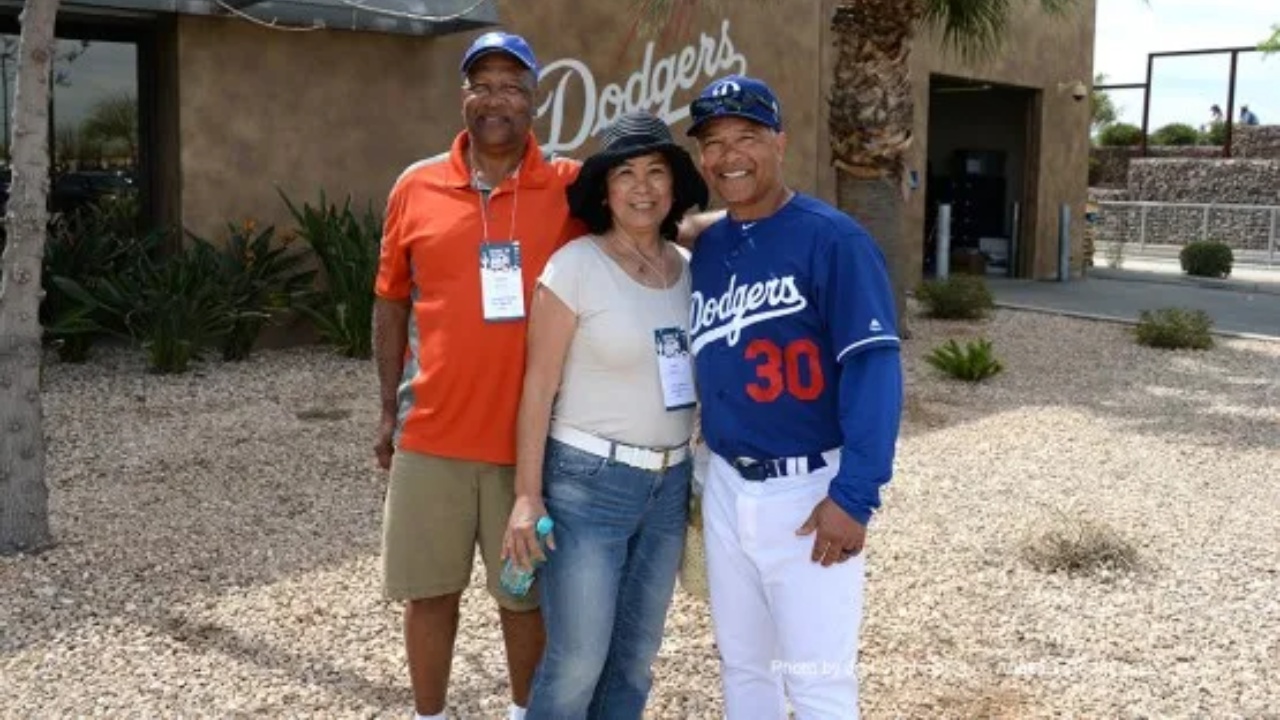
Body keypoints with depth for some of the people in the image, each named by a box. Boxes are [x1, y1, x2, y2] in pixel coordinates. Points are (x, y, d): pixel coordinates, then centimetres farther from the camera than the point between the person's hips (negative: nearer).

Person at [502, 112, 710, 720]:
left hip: (669, 484, 6)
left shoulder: (689, 269, 6)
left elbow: (697, 375, 12)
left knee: (634, 658, 14)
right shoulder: (574, 266, -10)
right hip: (588, 482, -5)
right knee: (577, 662, -1)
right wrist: (527, 494, -13)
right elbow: (538, 385, -11)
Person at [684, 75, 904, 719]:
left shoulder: (832, 240, -12)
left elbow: (874, 369, -18)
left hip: (809, 492, -6)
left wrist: (854, 497, -23)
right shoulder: (705, 250, 7)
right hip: (725, 489, 6)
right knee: (742, 666, 19)